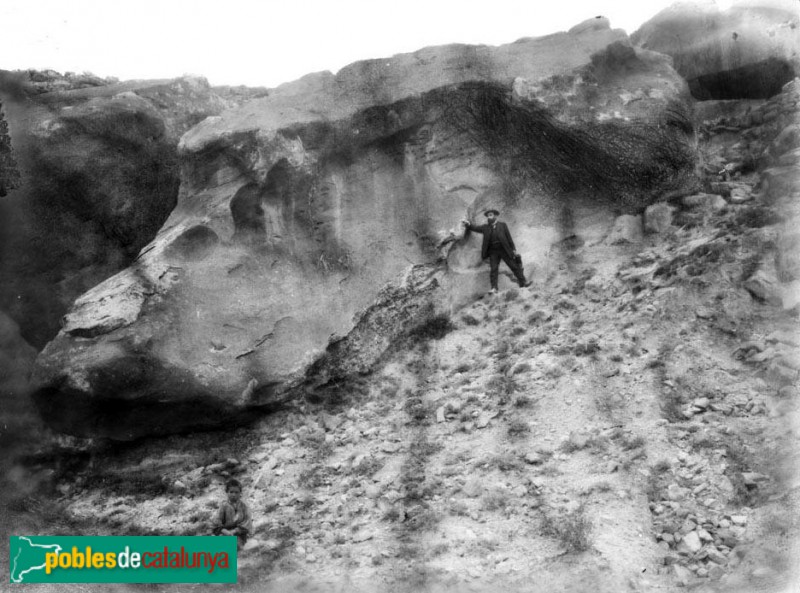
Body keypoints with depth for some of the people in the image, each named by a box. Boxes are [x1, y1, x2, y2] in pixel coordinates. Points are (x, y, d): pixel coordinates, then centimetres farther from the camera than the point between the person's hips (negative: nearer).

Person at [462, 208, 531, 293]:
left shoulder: (503, 225, 5)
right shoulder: (485, 227, 10)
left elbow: (509, 237, 3)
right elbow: (475, 227, 1)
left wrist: (513, 249, -1)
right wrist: (468, 224, -19)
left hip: (505, 250, -1)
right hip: (493, 252, 1)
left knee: (514, 266, 3)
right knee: (493, 269, -8)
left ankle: (523, 282, 12)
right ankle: (494, 288, -9)